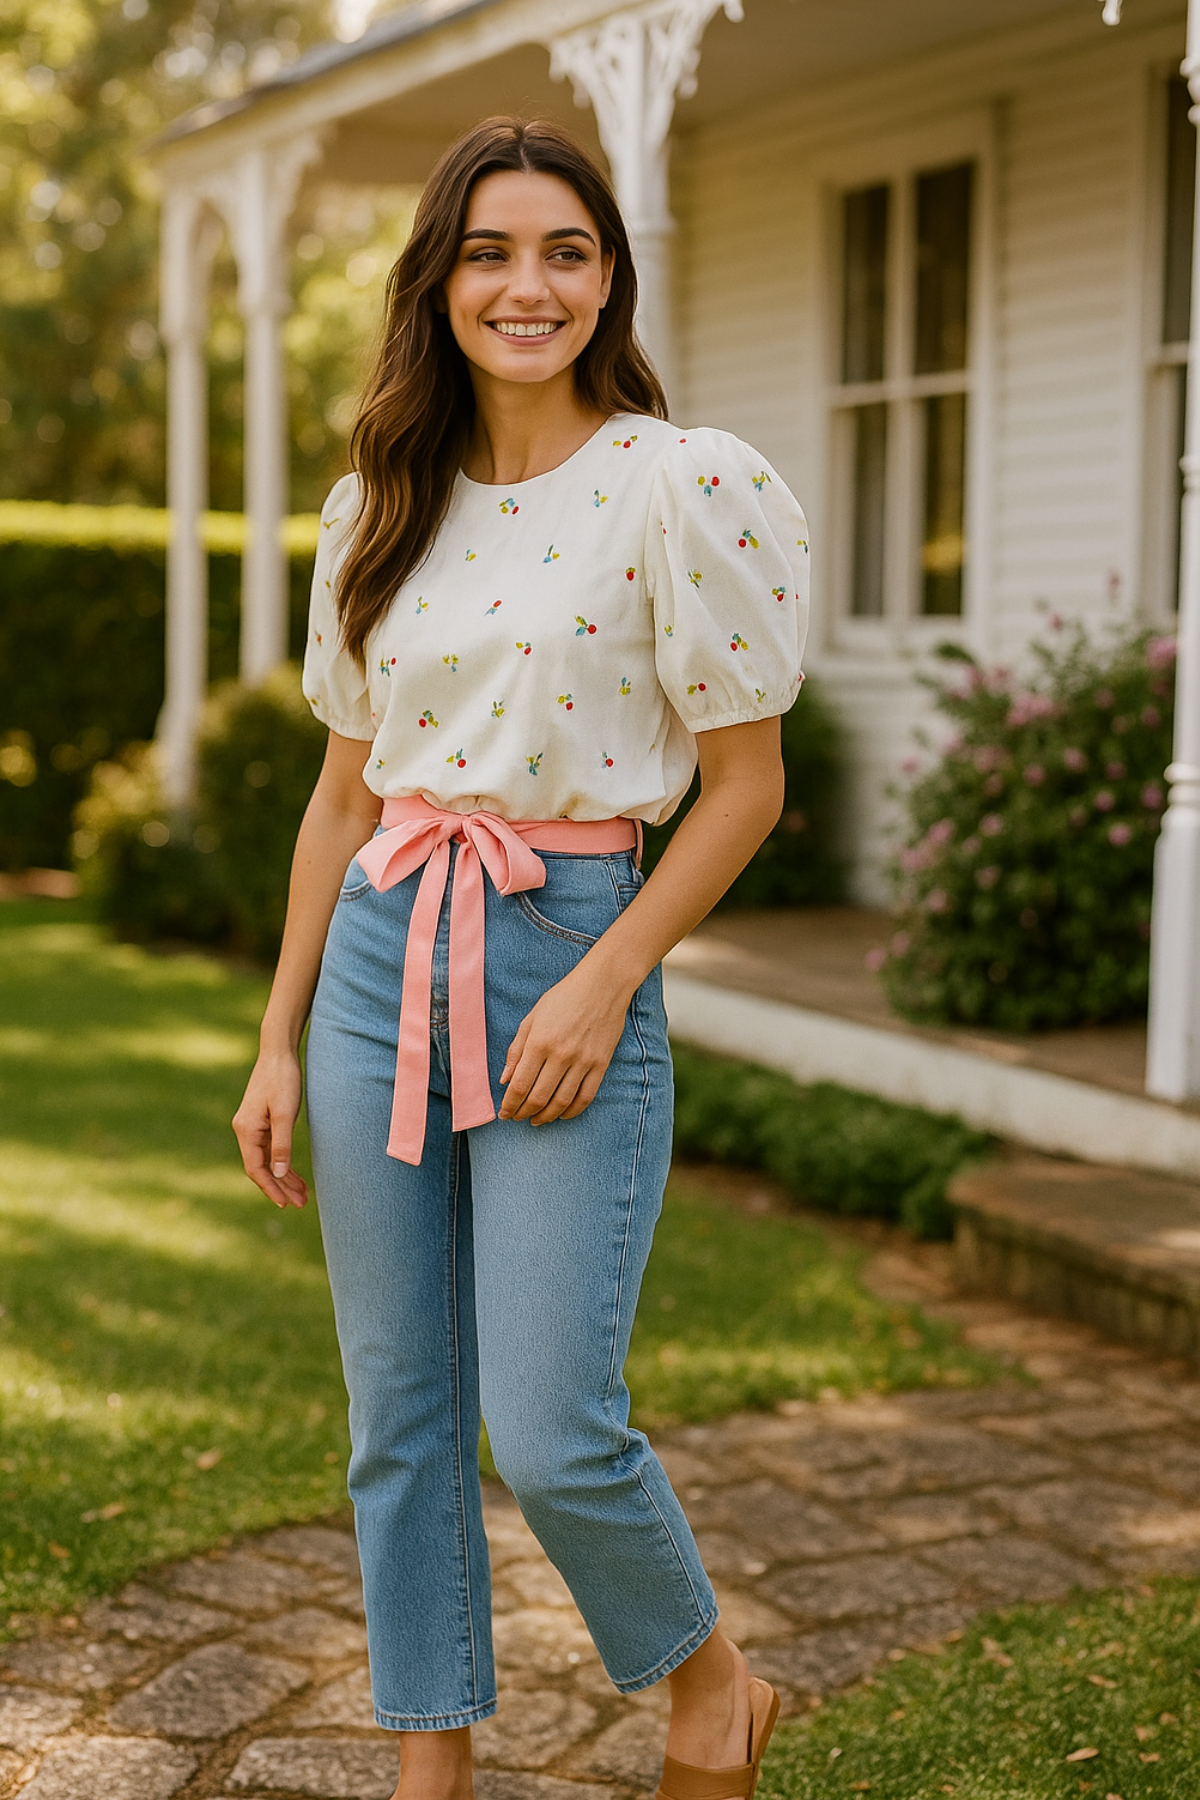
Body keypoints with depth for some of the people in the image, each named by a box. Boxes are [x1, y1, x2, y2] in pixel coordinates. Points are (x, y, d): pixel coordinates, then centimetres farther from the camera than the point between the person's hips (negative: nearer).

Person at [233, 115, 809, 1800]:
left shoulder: (684, 488, -6)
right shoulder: (379, 510, 9)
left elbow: (747, 781, -4)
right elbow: (345, 790, 14)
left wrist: (603, 985, -13)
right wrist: (279, 1043, 12)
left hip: (572, 949, -5)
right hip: (379, 955, 5)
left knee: (554, 1435, -7)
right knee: (399, 1423, 9)